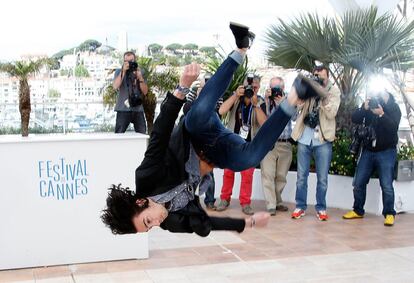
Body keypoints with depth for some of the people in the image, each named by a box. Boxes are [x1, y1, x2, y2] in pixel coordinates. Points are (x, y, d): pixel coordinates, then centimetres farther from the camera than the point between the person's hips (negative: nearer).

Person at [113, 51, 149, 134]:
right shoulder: (119, 72, 6)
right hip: (123, 109, -2)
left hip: (138, 109, 2)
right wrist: (123, 71, -16)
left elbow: (145, 92, 4)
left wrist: (140, 77, -10)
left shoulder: (139, 72, 11)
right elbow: (115, 86, -13)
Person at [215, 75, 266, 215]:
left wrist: (255, 104, -26)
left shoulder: (260, 103, -5)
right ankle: (225, 199, 19)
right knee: (228, 171, 6)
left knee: (247, 174, -3)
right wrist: (236, 95, -24)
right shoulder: (235, 98, -3)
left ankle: (245, 203, 6)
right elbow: (221, 111, -18)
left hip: (250, 144, -1)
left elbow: (264, 123, -18)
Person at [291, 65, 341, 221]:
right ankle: (300, 207, 15)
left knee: (322, 178, 3)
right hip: (304, 138, 2)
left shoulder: (333, 91, 1)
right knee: (301, 176, 5)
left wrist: (322, 95, -20)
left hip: (323, 139, -1)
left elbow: (331, 114, -12)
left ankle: (321, 208, 15)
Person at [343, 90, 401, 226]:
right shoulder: (369, 103, 4)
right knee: (359, 183, 5)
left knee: (386, 185, -8)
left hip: (386, 151, -3)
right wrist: (364, 109, -22)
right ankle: (358, 211, 20)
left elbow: (393, 127, -18)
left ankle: (389, 214, 4)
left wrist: (381, 114, -33)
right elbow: (354, 119, -5)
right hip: (367, 150, 4)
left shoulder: (394, 108, -4)